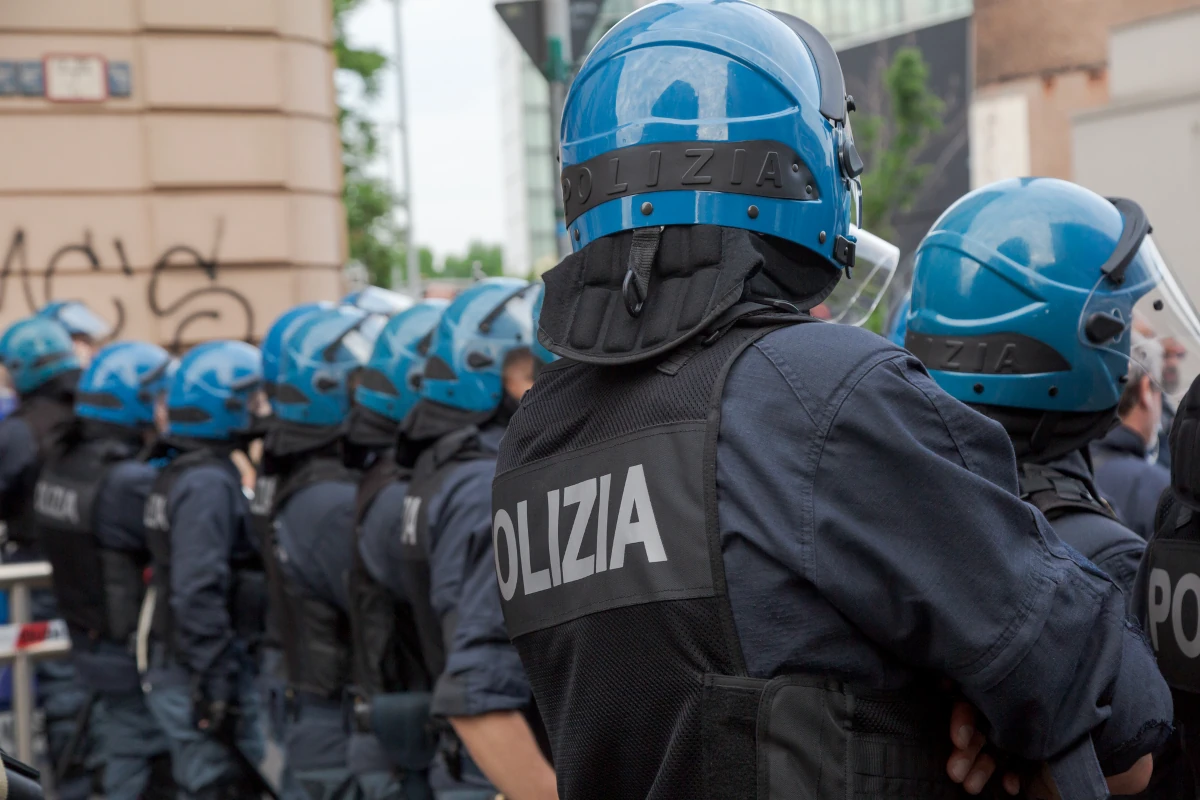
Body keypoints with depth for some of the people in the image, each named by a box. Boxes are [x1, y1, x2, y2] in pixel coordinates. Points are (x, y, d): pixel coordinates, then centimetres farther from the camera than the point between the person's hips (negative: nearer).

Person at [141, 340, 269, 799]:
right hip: (199, 674, -10)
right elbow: (199, 594, -23)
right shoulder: (209, 484, -18)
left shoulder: (177, 473, 13)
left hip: (171, 667, 10)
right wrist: (215, 691, -21)